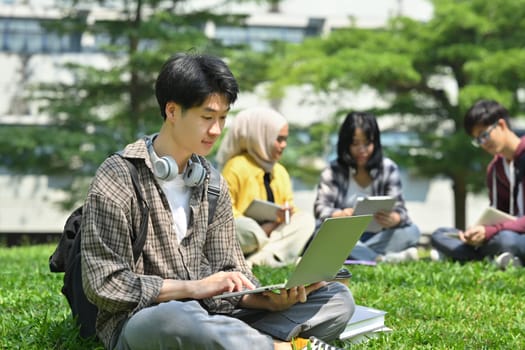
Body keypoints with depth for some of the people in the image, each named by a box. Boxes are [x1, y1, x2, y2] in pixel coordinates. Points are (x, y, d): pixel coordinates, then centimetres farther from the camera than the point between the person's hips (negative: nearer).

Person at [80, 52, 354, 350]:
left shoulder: (212, 183, 11)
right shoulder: (119, 178, -8)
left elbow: (229, 274, 8)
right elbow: (103, 284, -13)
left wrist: (271, 299, -14)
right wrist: (194, 287, -20)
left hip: (206, 317, 6)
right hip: (140, 324, -6)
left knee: (337, 298, -6)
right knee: (174, 318, -43)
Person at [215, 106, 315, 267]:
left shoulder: (280, 171, 19)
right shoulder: (236, 167, -7)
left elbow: (289, 204, 20)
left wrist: (289, 213, -8)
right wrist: (261, 229, -21)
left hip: (271, 232, 8)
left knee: (306, 219, -16)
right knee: (248, 229, -41)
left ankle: (259, 258, -32)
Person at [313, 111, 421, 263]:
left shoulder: (388, 168, 3)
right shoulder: (333, 171, 1)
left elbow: (399, 209, -5)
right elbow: (320, 208, -9)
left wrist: (393, 219, -31)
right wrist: (340, 215, -33)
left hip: (376, 238, 1)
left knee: (411, 231, -22)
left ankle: (358, 256, -33)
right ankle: (382, 259, -38)